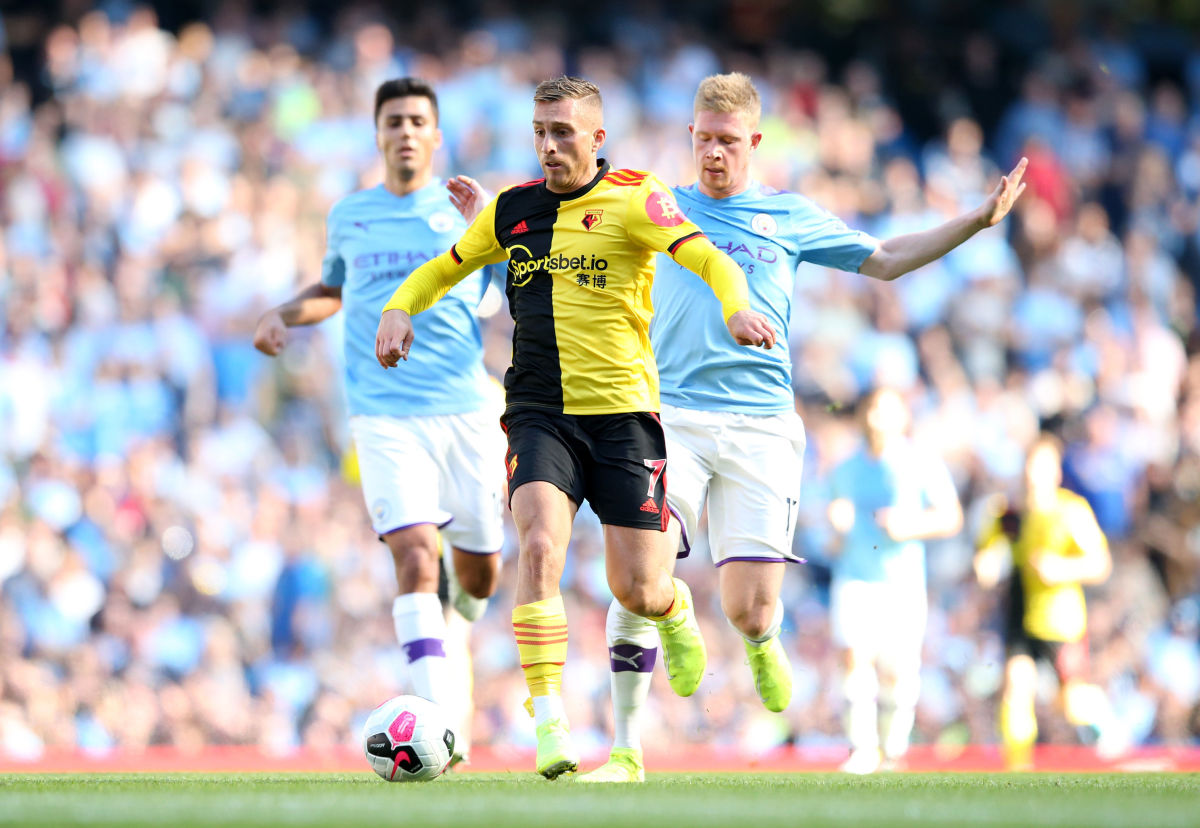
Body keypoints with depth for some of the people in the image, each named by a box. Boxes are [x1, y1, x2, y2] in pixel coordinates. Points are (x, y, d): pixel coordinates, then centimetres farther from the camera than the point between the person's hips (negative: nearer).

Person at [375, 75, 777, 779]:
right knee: (541, 547, -23)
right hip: (540, 413, 2)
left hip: (624, 411, -2)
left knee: (637, 591, -2)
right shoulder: (513, 210, 11)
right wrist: (399, 308, 5)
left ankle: (676, 610, 37)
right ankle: (549, 721, -22)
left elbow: (705, 257, -17)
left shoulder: (632, 198, -3)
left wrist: (736, 305, -38)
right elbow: (444, 269, 25)